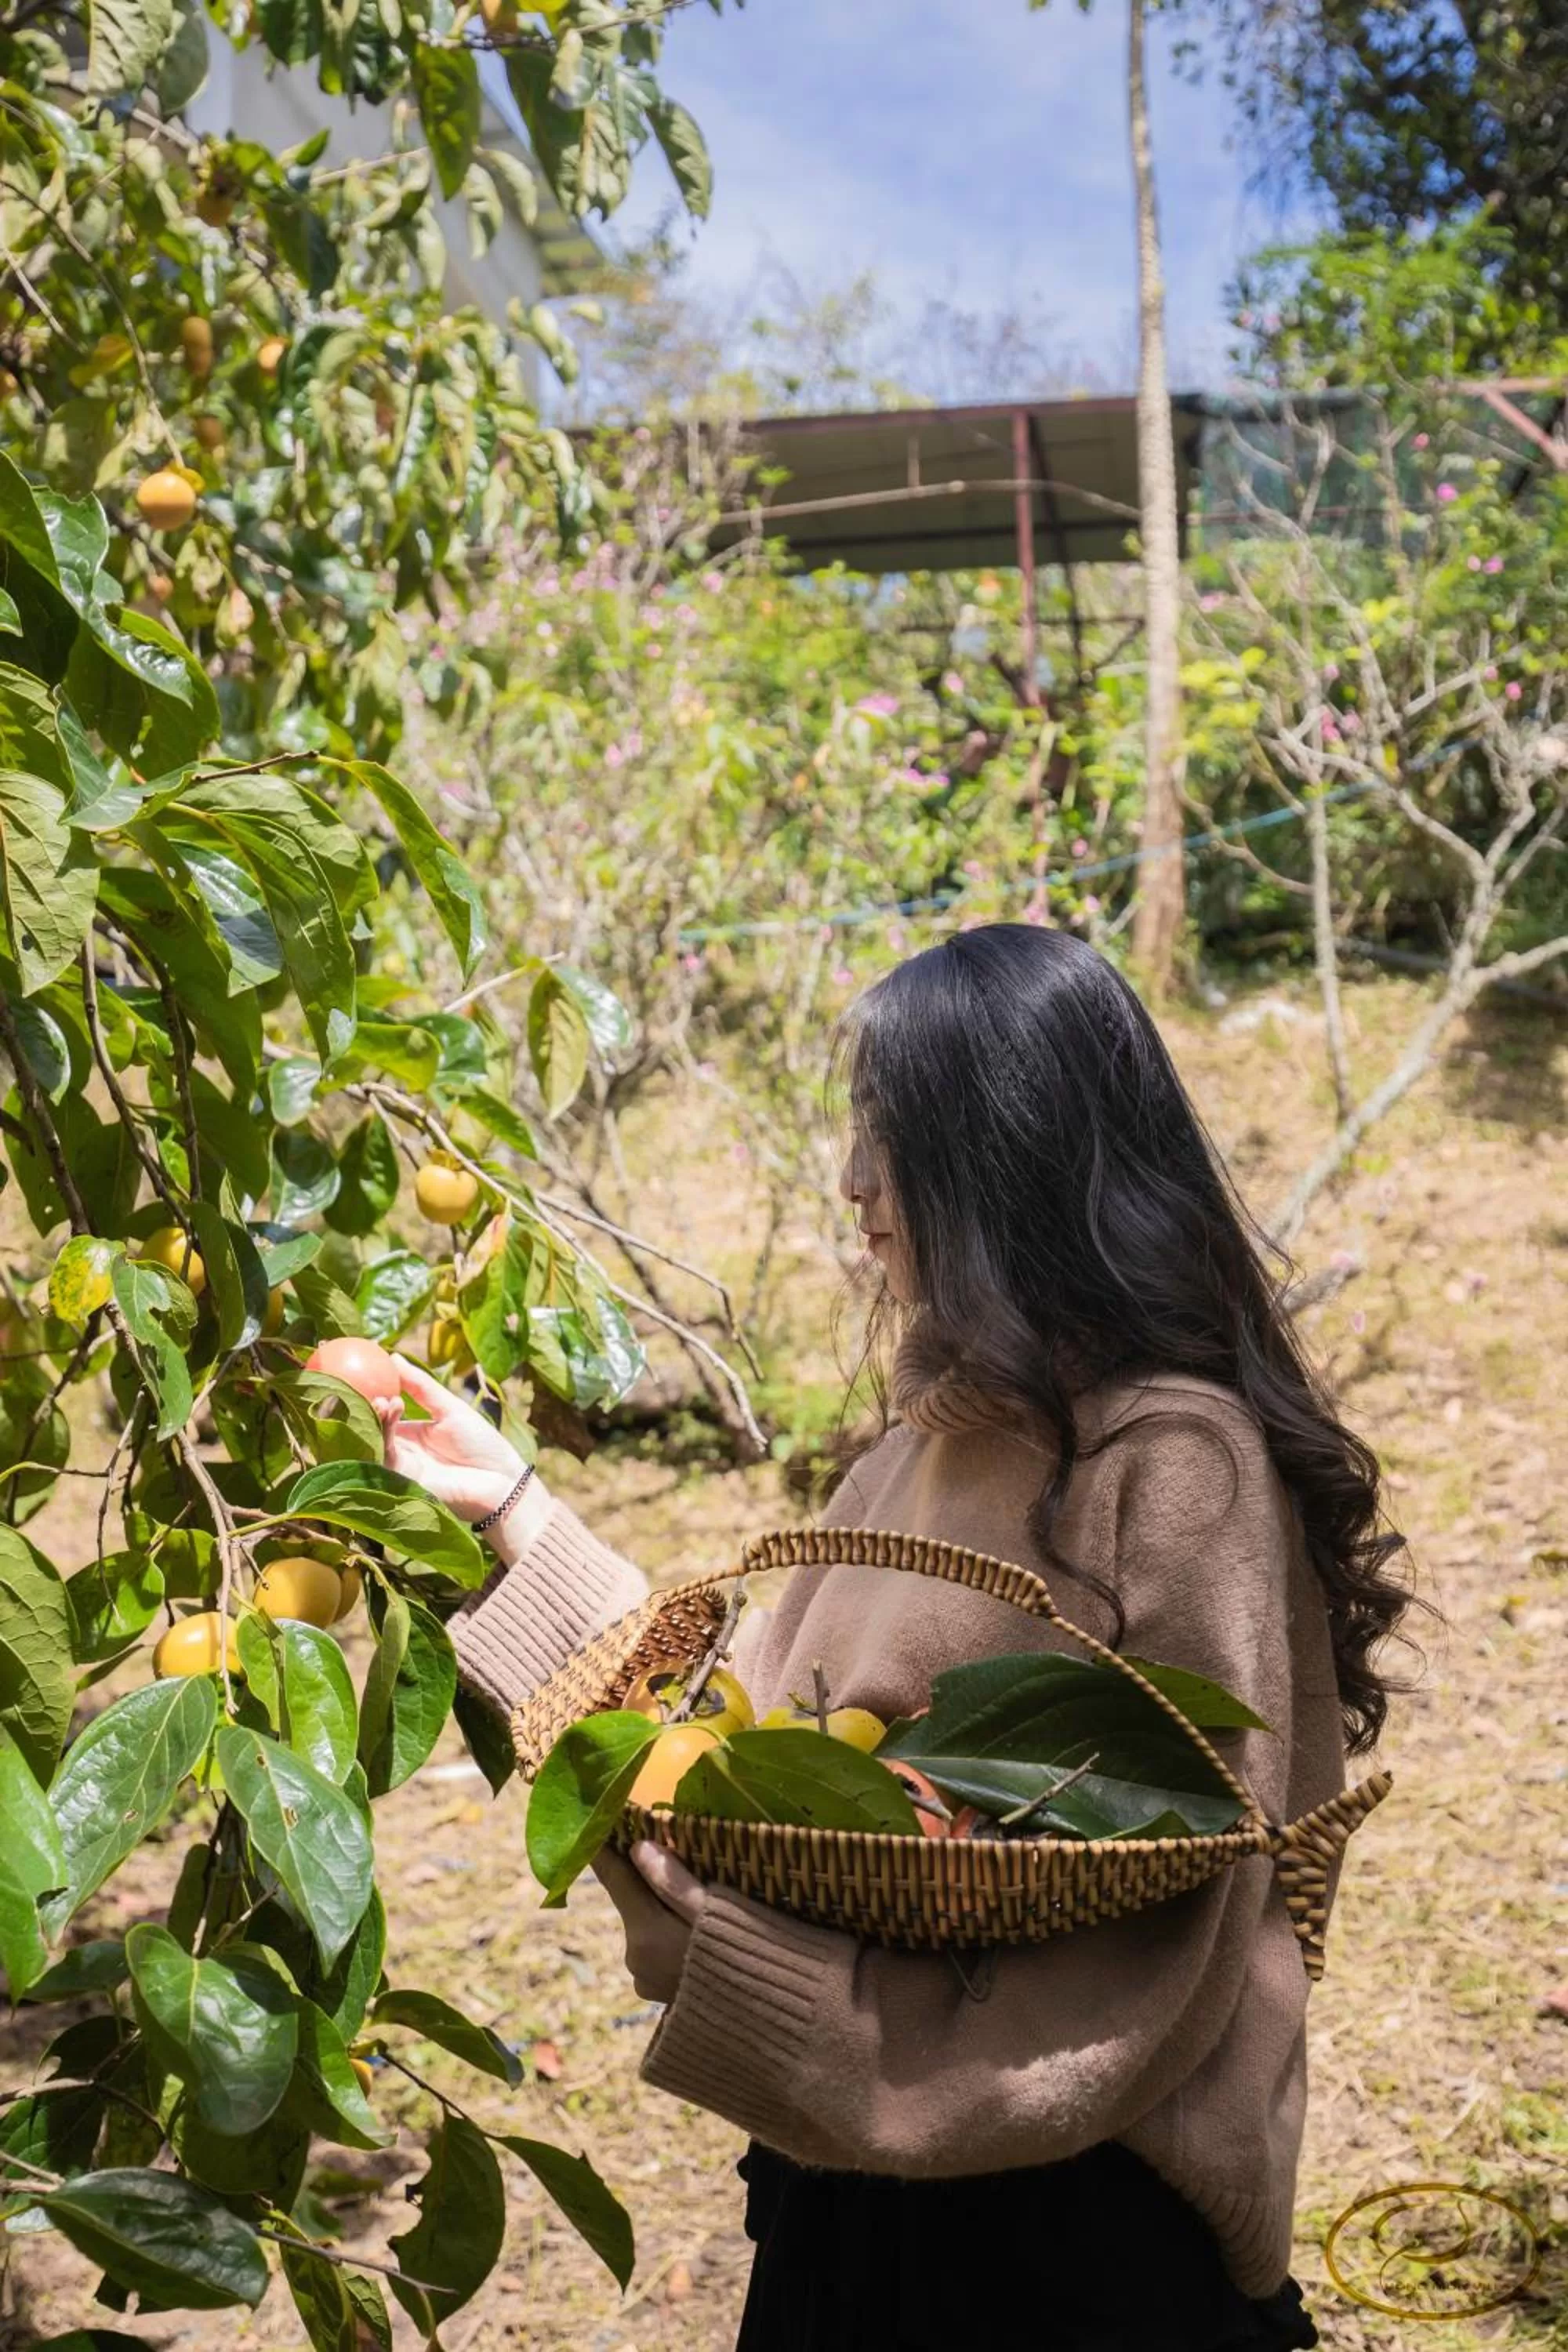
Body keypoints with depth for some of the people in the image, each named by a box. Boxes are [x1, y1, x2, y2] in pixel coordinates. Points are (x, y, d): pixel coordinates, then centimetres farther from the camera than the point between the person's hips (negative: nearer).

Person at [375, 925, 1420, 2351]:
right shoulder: (961, 1429, 6)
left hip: (1078, 2227, -7)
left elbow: (1150, 1935, -23)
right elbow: (760, 1703, 6)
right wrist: (515, 1504, 7)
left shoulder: (1172, 1464, -21)